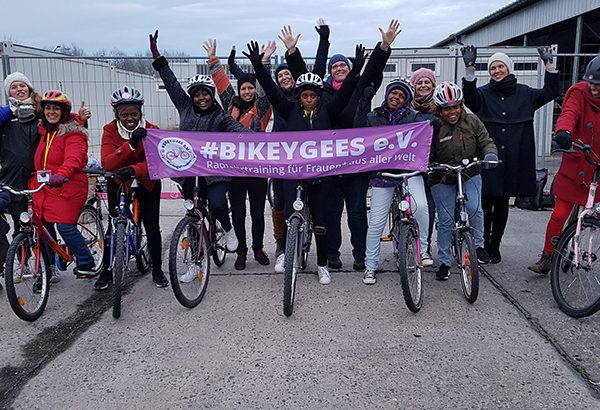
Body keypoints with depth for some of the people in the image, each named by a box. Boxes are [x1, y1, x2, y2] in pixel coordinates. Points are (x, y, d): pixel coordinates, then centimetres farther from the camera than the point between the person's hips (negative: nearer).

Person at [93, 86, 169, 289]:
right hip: (118, 182, 0)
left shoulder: (151, 130, -17)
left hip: (146, 183, 0)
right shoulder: (110, 130, -16)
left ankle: (157, 269, 17)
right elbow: (107, 163, -29)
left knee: (152, 226, 0)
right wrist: (131, 144, -42)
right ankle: (107, 270, 15)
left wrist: (134, 170, -49)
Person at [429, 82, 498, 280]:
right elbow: (426, 155, -10)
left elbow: (486, 141, 1)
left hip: (470, 175, 2)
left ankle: (478, 245, 10)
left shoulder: (472, 121, -4)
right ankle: (444, 262, 12)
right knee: (445, 220, -1)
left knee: (474, 209, -18)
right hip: (442, 180, -2)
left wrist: (490, 153, -20)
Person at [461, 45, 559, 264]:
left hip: (513, 161, 2)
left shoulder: (524, 93, 11)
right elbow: (470, 98, -18)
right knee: (486, 204, -1)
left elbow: (549, 93, 2)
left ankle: (495, 247, 22)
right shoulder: (483, 94, 2)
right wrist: (470, 69, -30)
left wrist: (549, 66, -5)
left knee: (502, 205, 10)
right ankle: (483, 245, 14)